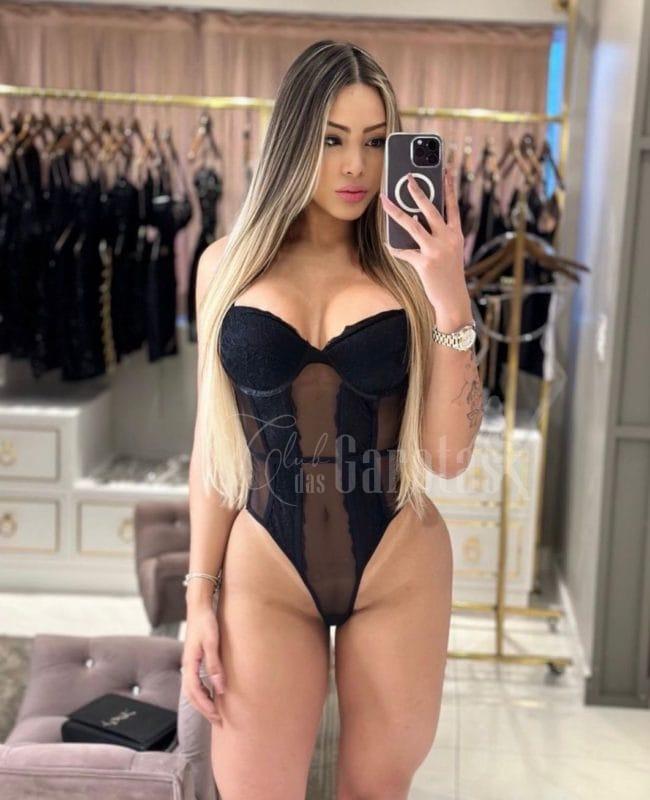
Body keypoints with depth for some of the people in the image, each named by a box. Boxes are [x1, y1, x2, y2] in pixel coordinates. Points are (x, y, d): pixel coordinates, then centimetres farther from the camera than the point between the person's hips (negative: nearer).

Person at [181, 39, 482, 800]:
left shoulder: (408, 270, -4)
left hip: (398, 569, 0)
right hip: (265, 571, 0)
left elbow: (449, 454, -9)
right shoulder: (229, 262, 0)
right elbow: (214, 439, 4)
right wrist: (199, 593, 4)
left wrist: (451, 298, -18)